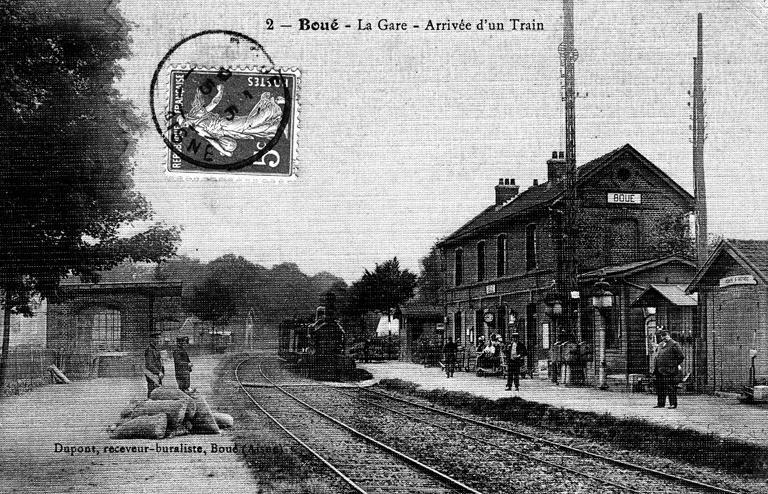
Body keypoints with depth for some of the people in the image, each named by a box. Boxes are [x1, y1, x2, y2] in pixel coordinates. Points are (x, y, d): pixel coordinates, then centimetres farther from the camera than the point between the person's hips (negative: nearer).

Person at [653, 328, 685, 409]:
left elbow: (681, 357, -7)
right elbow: (657, 356, 28)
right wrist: (655, 367, 17)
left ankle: (673, 404, -1)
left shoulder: (674, 344, -5)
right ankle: (660, 404, 16)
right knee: (660, 388, 9)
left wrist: (675, 365, -5)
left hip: (669, 370, -7)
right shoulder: (660, 345, 18)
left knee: (671, 388, -5)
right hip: (660, 370, 7)